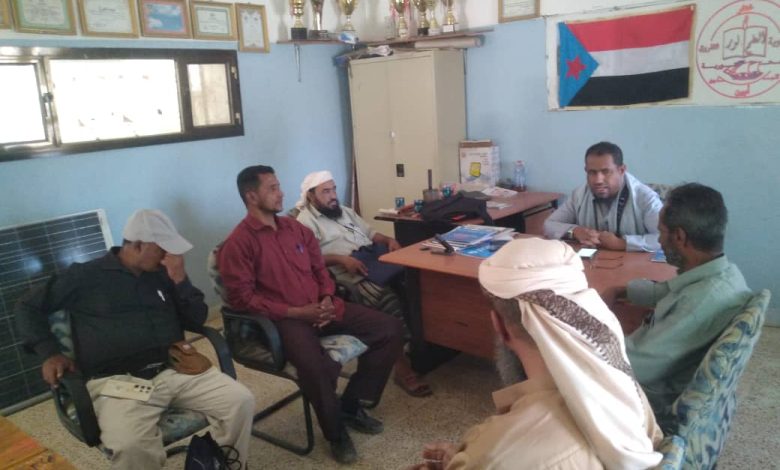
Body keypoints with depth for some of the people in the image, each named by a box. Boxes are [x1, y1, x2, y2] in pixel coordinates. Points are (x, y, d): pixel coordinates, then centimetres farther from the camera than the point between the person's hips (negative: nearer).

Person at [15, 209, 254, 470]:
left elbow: (197, 319, 14)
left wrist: (180, 279, 0)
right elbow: (28, 308, 12)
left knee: (241, 401, -14)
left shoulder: (163, 275, 16)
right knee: (132, 447, -35)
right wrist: (50, 352, -2)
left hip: (175, 369, 5)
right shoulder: (85, 275, 5)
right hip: (117, 379, -4)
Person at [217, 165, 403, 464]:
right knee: (316, 365, -37)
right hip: (284, 319, -7)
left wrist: (327, 299, -1)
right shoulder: (239, 242, -7)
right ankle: (335, 431, -5)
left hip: (322, 308, 7)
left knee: (390, 329, -4)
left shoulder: (295, 228, 14)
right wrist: (296, 312, -17)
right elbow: (241, 297, -13)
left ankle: (351, 404, 11)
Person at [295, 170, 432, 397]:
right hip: (352, 270, -7)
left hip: (377, 255, 8)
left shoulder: (344, 210, 27)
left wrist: (388, 240, 6)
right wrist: (342, 259, -21)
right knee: (389, 299, -33)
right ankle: (402, 365, -28)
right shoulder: (305, 221, 3)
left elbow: (370, 232, 27)